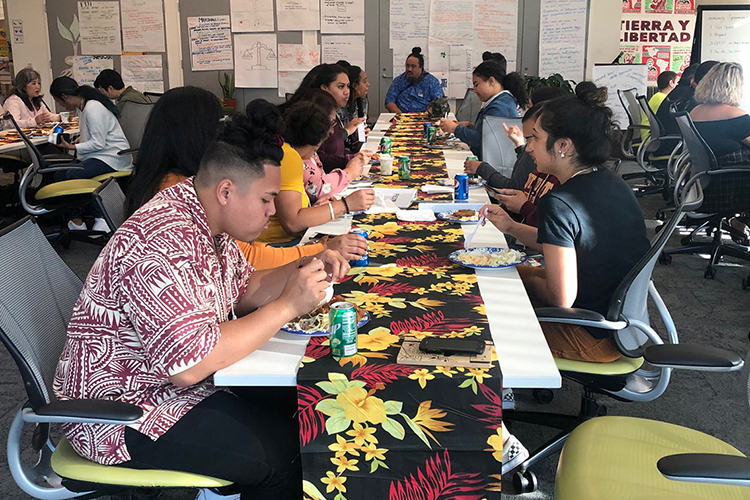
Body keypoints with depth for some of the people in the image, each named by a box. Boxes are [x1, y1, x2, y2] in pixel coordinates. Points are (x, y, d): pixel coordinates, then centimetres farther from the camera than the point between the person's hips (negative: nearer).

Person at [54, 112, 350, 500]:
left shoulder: (209, 220, 1)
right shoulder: (162, 243, -30)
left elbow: (243, 289, 13)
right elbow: (190, 363, -35)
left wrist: (307, 269, -5)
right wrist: (288, 305, -27)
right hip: (121, 416, -9)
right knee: (283, 454, -18)